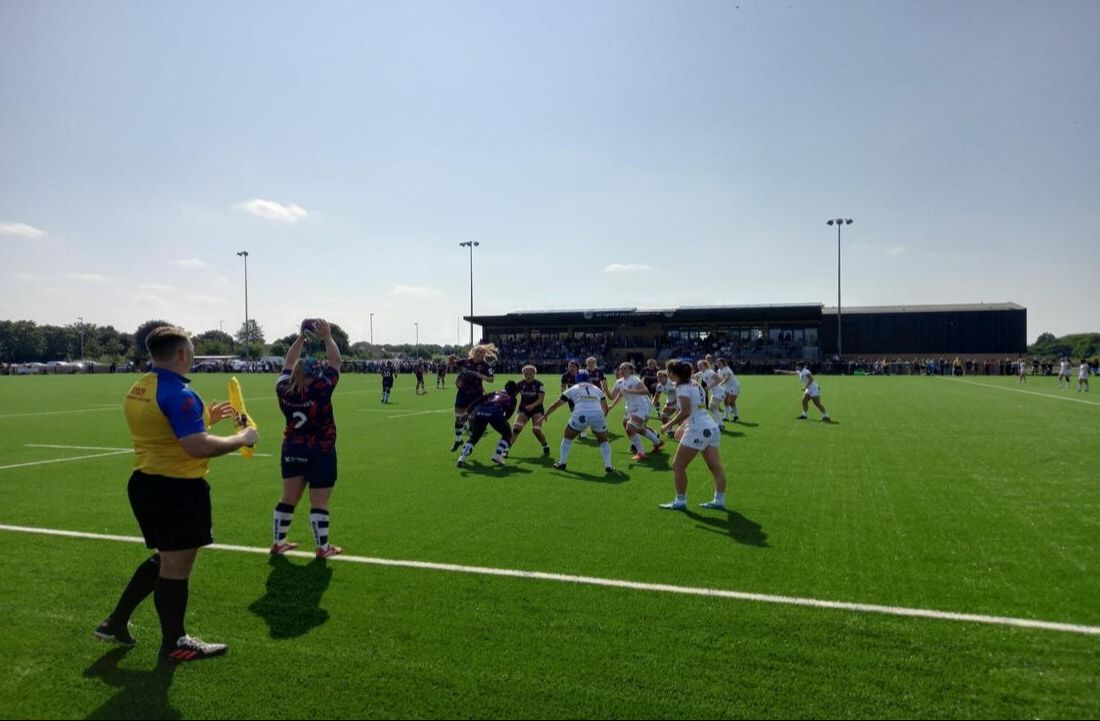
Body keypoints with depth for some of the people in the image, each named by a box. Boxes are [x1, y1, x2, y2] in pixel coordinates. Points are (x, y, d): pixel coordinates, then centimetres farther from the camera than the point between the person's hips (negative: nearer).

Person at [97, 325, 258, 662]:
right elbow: (198, 447, -29)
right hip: (177, 490, -9)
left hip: (145, 482, 9)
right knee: (176, 565, 6)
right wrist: (242, 438, -16)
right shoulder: (178, 393, -22)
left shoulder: (138, 389, 8)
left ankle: (116, 622, 32)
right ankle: (174, 644, 22)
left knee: (165, 558, 25)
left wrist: (207, 417, 16)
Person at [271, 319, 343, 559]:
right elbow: (335, 362, -13)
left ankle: (277, 543, 25)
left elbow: (289, 364, 9)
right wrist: (327, 337, -7)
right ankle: (323, 548, 9)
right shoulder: (320, 391, -21)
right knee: (319, 503, 1)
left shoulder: (284, 391, -6)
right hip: (320, 453, -6)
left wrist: (301, 337, 9)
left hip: (291, 451, 6)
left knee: (288, 499, 16)